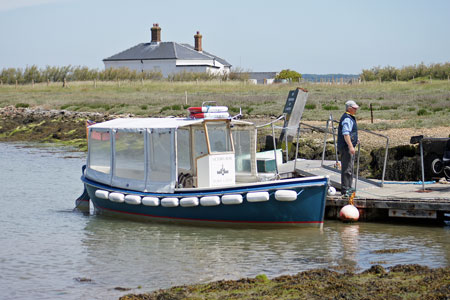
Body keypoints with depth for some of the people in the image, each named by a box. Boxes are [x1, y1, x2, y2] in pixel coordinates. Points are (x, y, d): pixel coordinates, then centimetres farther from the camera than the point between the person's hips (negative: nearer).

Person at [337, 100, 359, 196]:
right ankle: (345, 189, -10)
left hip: (348, 147, 11)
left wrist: (355, 139, 29)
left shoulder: (350, 118, 18)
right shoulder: (347, 119, -17)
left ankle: (348, 188, 23)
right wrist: (351, 146, -28)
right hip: (346, 147, -11)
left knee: (349, 168, 16)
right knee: (347, 169, -10)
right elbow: (345, 134, -24)